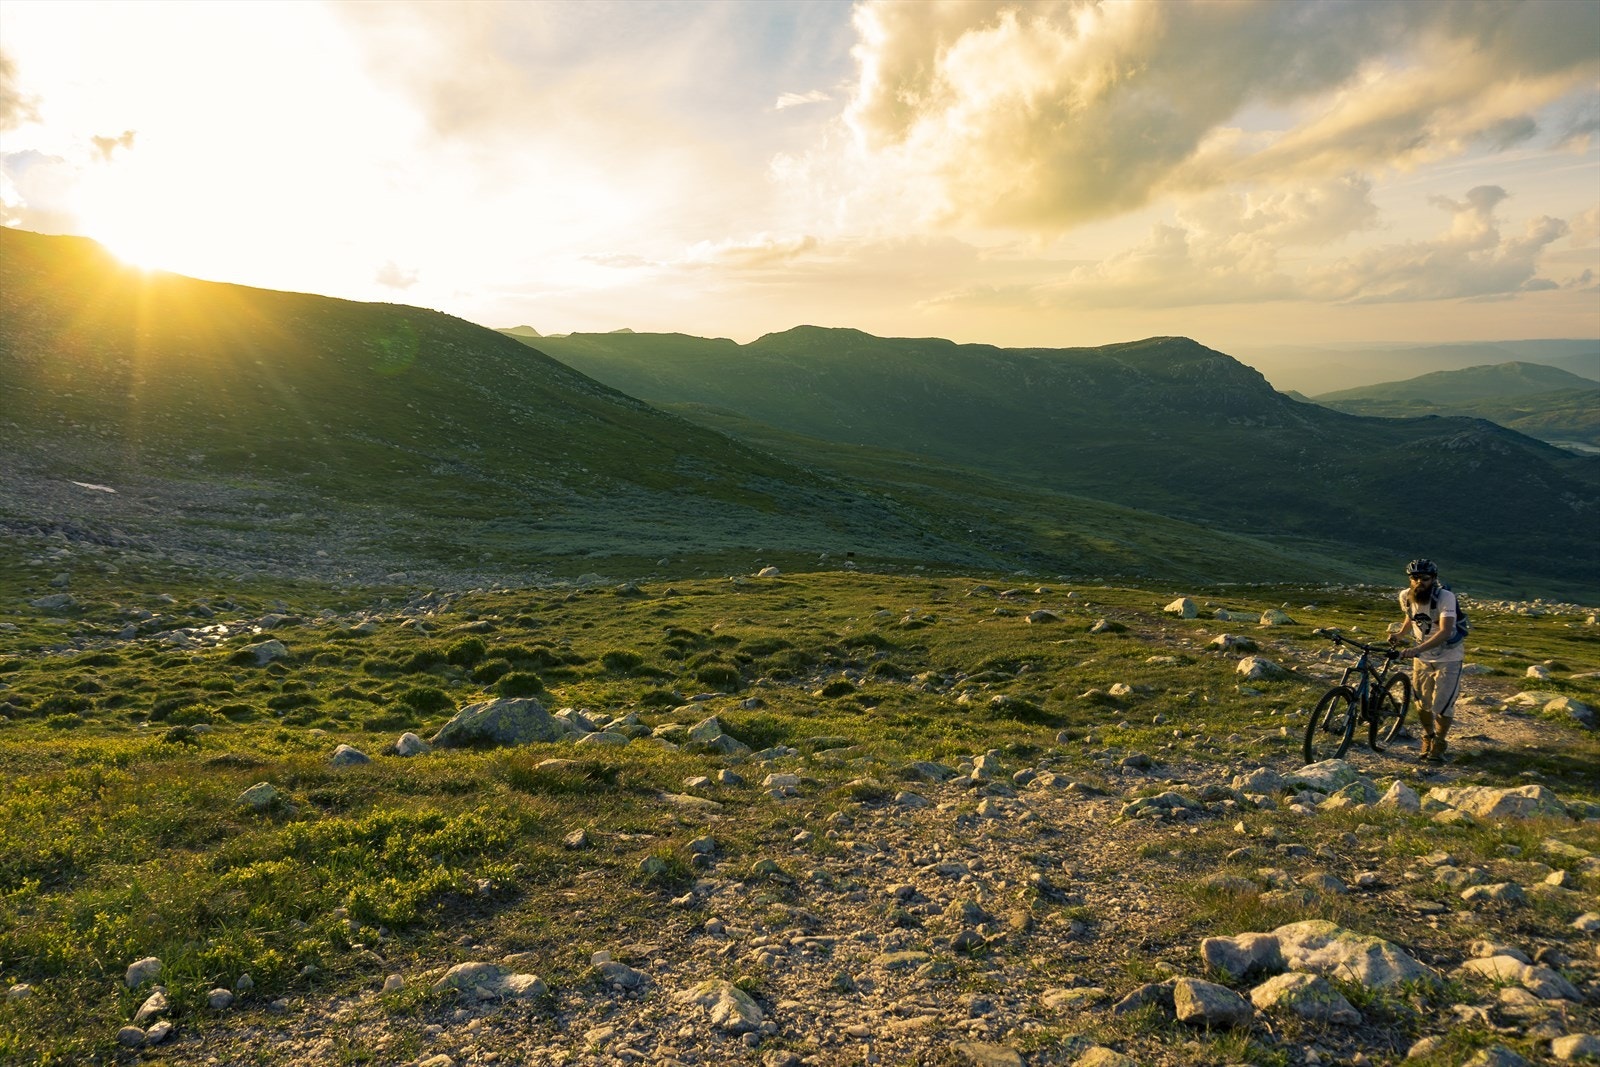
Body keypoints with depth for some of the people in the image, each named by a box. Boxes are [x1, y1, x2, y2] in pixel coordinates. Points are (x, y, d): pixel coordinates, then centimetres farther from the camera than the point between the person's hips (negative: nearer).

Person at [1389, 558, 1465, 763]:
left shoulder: (1445, 597, -27)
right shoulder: (1406, 596, -12)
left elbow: (1445, 632, -39)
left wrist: (1416, 649, -48)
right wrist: (1400, 633, 3)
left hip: (1448, 657, -4)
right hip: (1422, 656, 4)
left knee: (1443, 705, -6)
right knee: (1422, 702, 8)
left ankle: (1439, 745, 16)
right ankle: (1428, 737, 33)